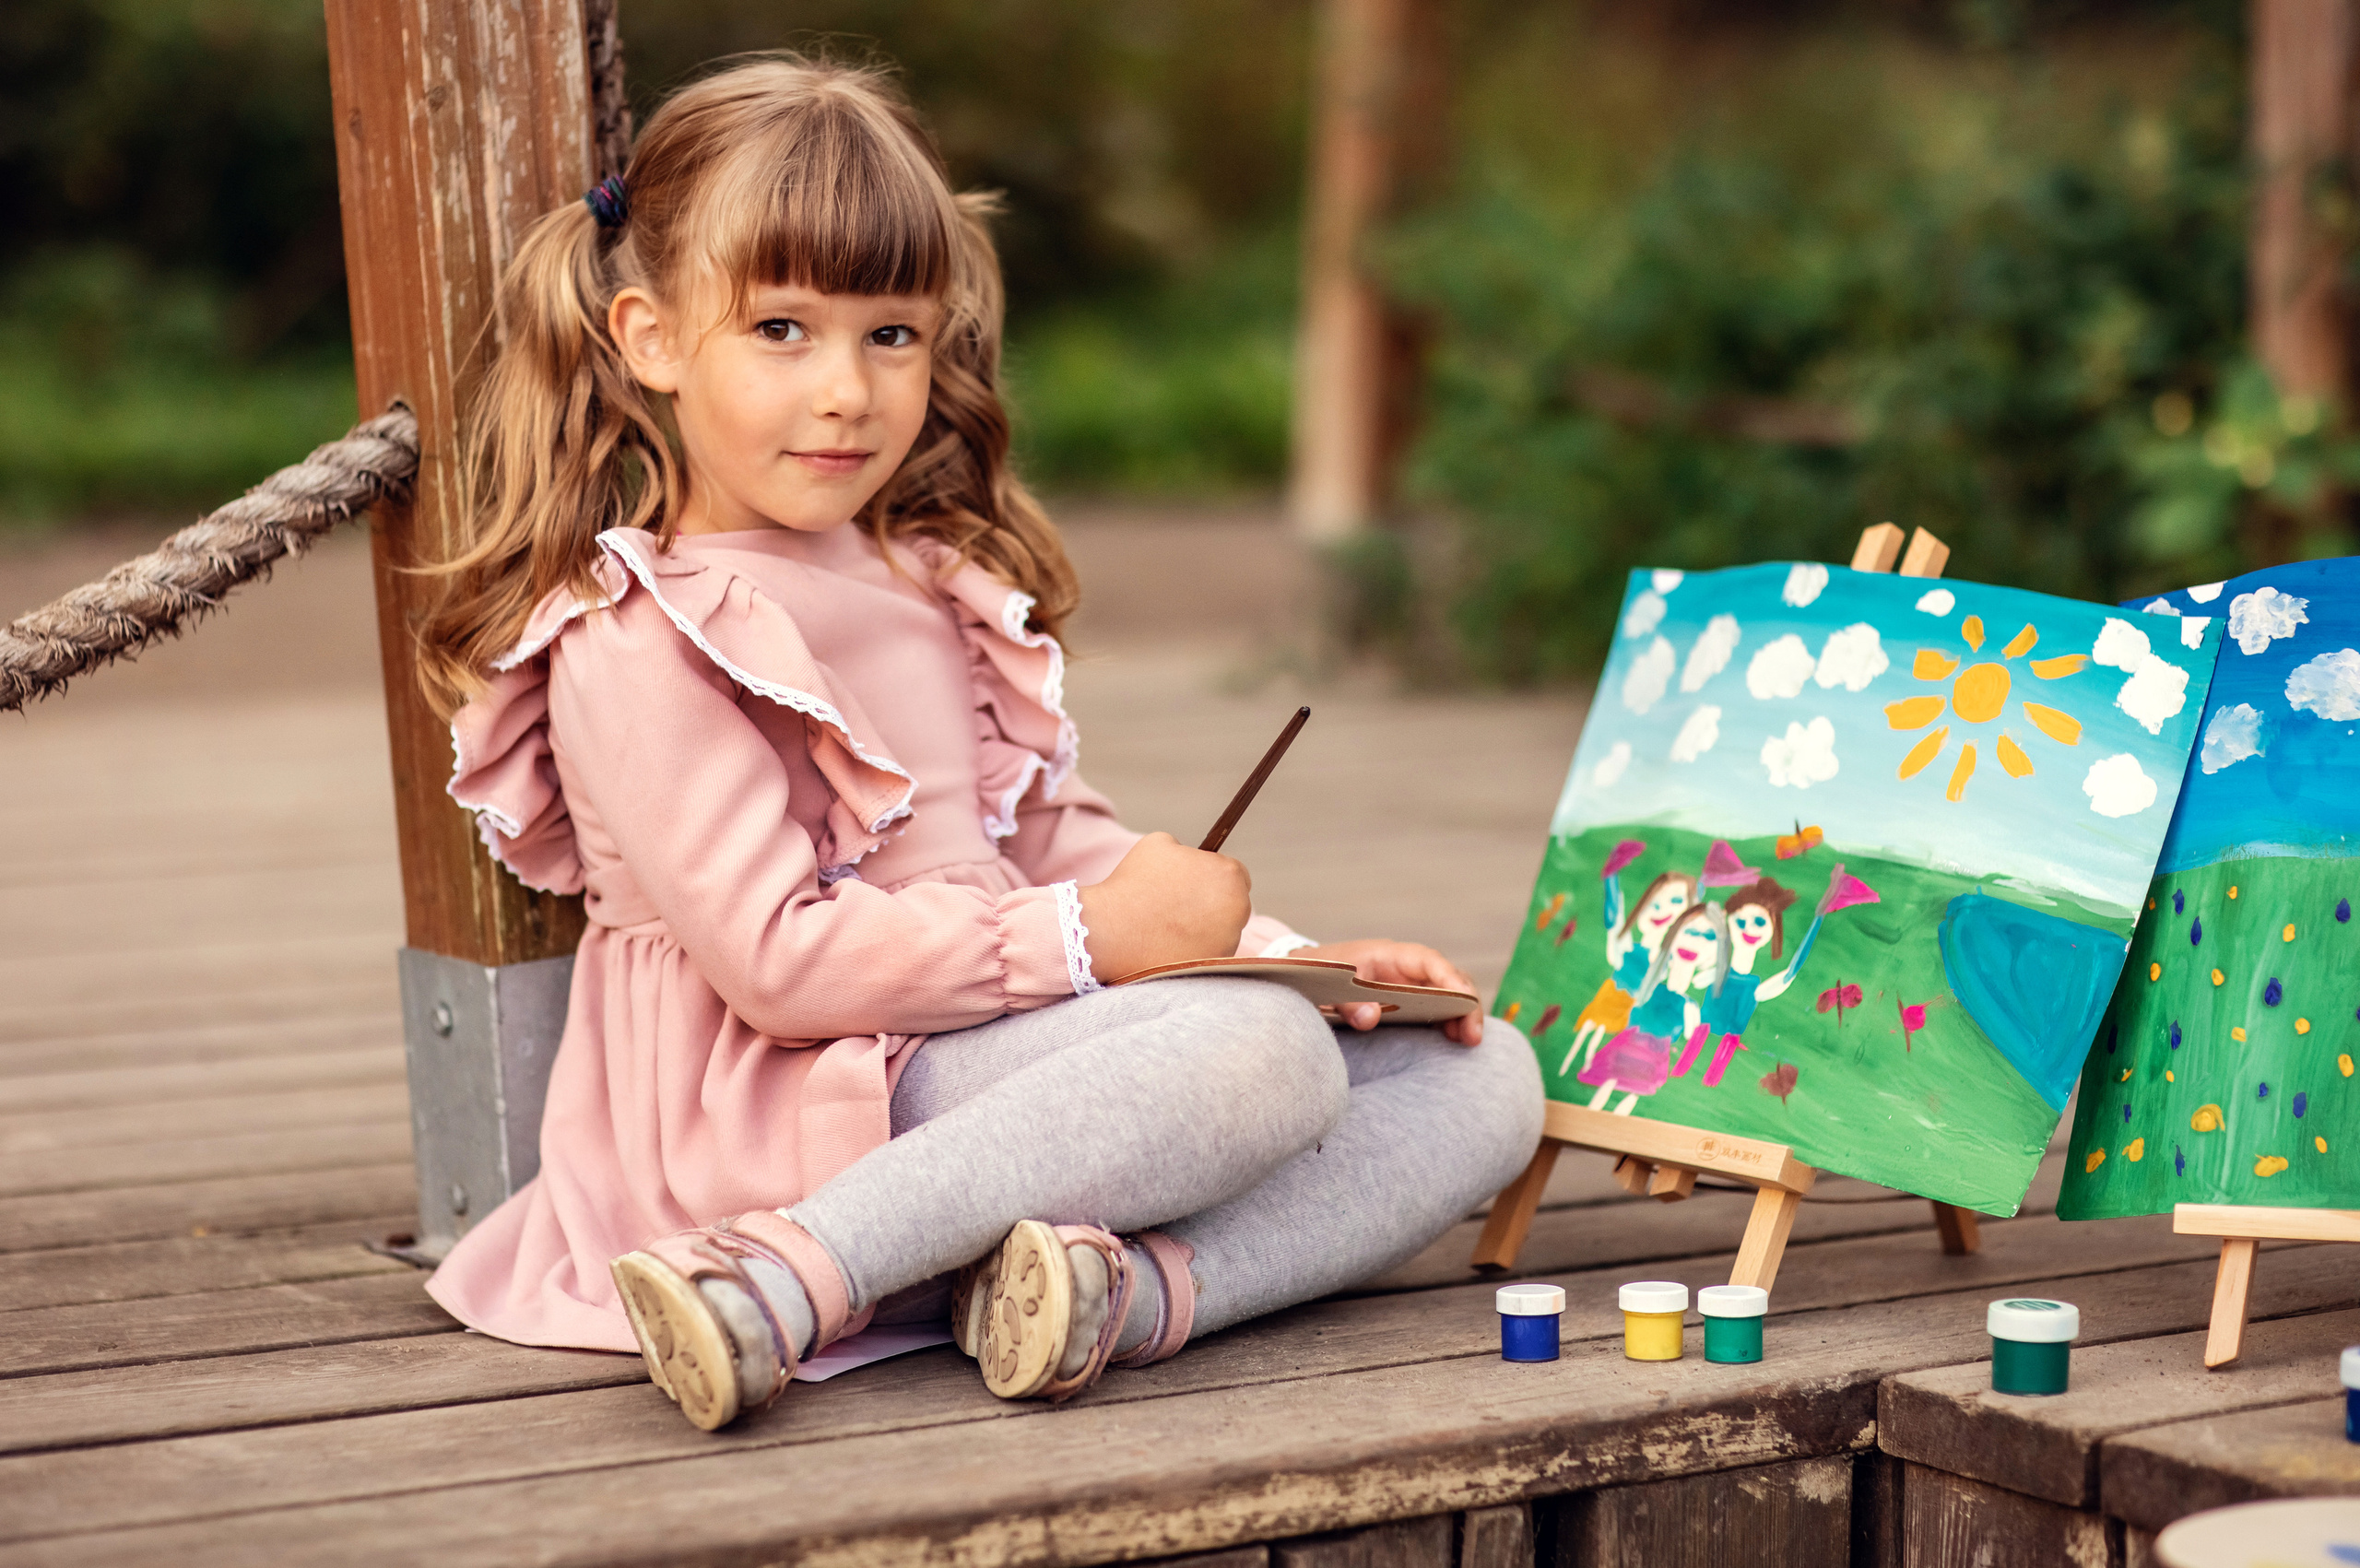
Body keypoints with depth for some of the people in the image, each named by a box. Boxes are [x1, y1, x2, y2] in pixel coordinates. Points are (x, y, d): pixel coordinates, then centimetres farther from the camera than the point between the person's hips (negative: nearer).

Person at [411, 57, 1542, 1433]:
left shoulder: (937, 582, 19)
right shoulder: (641, 645, -9)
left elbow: (1061, 836, 21)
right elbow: (776, 957, -18)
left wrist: (1284, 951, 5)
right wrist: (1088, 938, -19)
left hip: (1003, 1050, 9)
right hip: (804, 1112, -9)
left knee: (1486, 1077, -1)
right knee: (1265, 1052, -31)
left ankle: (1137, 1286, -26)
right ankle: (790, 1281, -37)